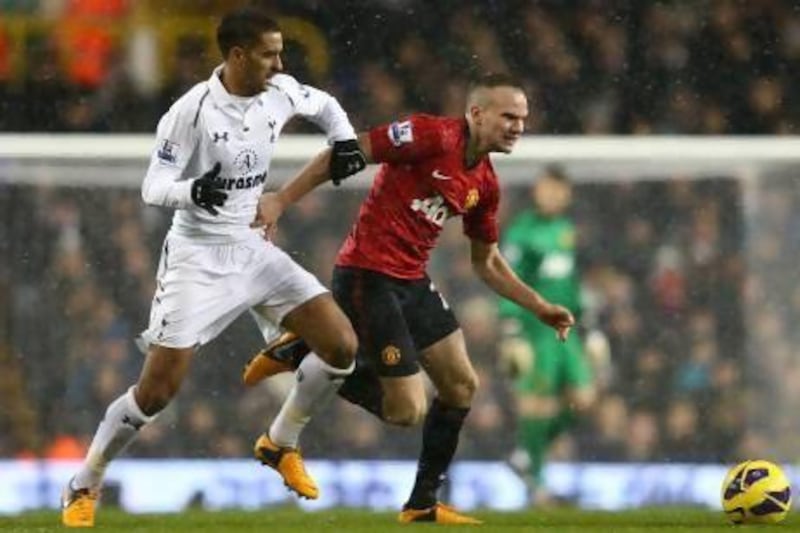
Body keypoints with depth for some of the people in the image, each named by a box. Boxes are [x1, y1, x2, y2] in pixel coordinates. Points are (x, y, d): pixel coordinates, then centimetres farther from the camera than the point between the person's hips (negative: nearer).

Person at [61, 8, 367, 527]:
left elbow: (325, 105, 19)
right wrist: (193, 190, -37)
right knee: (157, 390, -10)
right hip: (197, 256, -6)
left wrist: (345, 142, 1)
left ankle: (280, 443, 18)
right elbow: (153, 188, -17)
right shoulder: (192, 110, -20)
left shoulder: (280, 93, -3)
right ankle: (83, 487, 10)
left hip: (251, 248, 6)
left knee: (341, 346, -5)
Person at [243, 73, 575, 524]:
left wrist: (539, 307, 16)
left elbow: (487, 262, 23)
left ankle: (424, 503, 20)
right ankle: (300, 352, 5)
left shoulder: (485, 184, 10)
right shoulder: (433, 136, -16)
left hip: (412, 282, 9)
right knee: (407, 410, -10)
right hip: (368, 278, -9)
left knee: (462, 385, 7)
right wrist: (281, 201, -21)